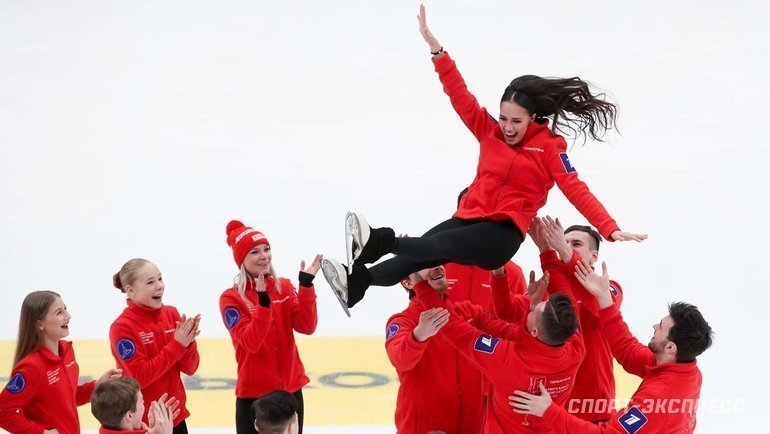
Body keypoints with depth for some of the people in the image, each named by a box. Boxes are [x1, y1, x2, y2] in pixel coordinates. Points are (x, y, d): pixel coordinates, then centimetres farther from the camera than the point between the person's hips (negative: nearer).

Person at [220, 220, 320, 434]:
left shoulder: (285, 287, 4)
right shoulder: (231, 298, -9)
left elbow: (307, 327, -8)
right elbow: (250, 343, -21)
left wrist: (306, 285, -18)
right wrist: (263, 302, -31)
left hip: (291, 389, 4)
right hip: (254, 393, -4)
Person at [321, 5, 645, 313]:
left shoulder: (549, 147, -1)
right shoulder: (490, 132, 12)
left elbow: (576, 191, -7)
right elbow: (461, 97, 6)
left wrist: (610, 230, -19)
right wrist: (436, 48, -1)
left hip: (503, 233, -5)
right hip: (470, 219, 5)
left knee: (435, 247, -32)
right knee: (419, 255, -20)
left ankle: (378, 242, -52)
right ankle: (358, 281, -36)